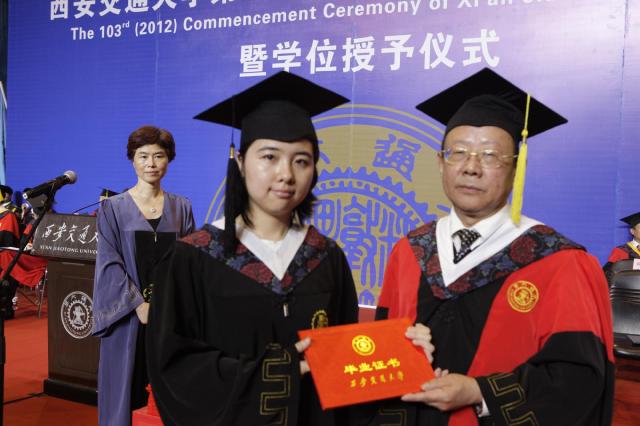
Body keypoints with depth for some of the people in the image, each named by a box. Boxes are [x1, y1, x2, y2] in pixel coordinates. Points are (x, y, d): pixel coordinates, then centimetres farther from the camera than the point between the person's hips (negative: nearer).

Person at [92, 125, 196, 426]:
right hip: (127, 314, -1)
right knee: (122, 391, 6)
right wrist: (139, 305, -14)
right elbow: (109, 264, -6)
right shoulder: (113, 208, 0)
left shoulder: (181, 208, 6)